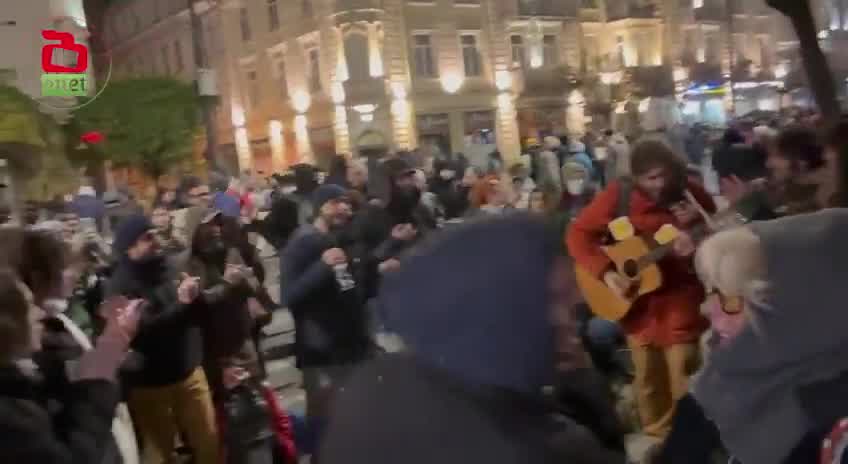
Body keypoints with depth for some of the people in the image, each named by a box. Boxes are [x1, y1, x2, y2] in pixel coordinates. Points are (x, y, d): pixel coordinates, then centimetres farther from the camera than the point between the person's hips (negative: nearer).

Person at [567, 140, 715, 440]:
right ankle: (656, 435, 35)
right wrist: (605, 272, -19)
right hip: (638, 300, 1)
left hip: (681, 300, -1)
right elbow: (578, 234, -8)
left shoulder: (694, 196, -8)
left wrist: (696, 250, -24)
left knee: (682, 381, -1)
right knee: (647, 378, 14)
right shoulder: (619, 196, -10)